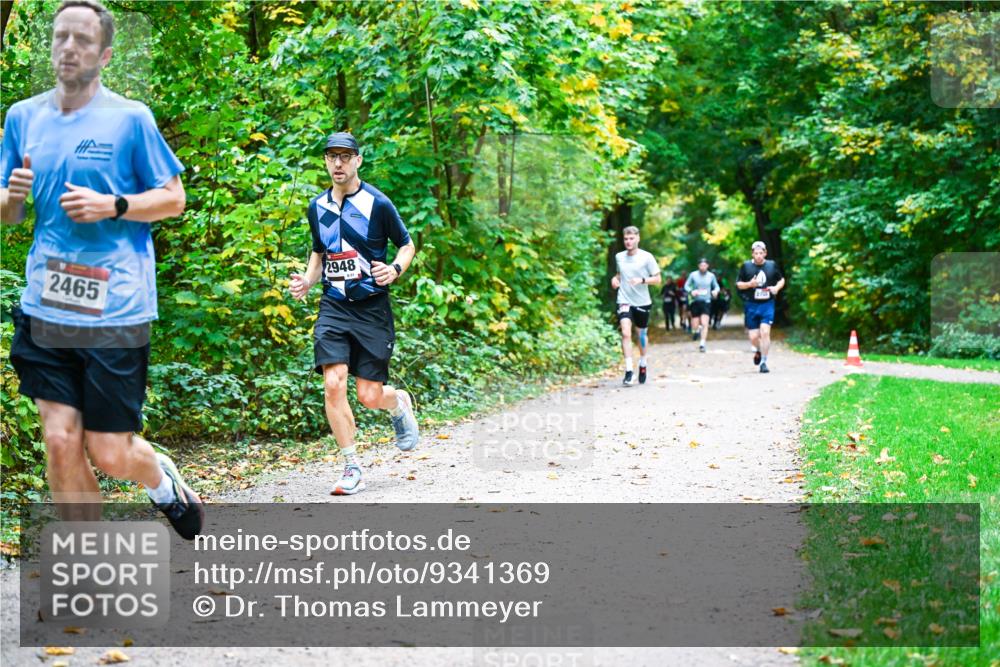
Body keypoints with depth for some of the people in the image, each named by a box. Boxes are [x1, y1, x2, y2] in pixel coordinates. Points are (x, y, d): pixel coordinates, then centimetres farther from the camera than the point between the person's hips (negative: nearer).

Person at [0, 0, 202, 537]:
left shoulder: (130, 118, -2)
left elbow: (173, 198, 1)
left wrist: (111, 206, -15)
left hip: (115, 307, -3)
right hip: (45, 307, 4)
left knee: (109, 454, 1)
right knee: (61, 442, 0)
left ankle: (164, 482, 36)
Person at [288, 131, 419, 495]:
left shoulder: (377, 203, -6)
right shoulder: (317, 206, 7)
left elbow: (406, 244, 5)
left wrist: (395, 269, -15)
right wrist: (307, 280, 5)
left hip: (372, 308, -3)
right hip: (333, 306, 3)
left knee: (370, 396, -2)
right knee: (333, 385, -14)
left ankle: (399, 403, 37)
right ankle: (352, 468, -2)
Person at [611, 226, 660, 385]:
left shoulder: (647, 257, -6)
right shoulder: (619, 257, 4)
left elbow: (657, 279, -5)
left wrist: (642, 280, -21)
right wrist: (615, 279, 1)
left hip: (642, 302, -1)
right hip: (624, 301, 1)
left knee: (641, 334, 15)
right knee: (626, 333, -18)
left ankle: (642, 365, 39)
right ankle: (628, 371, -19)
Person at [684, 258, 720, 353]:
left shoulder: (711, 276, 3)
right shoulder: (693, 275, 0)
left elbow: (716, 286, 14)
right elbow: (686, 285, 3)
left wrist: (716, 290, -9)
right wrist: (691, 291, -17)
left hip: (706, 302, 0)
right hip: (695, 302, 0)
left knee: (705, 324, -14)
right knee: (695, 325, 6)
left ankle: (702, 344, -11)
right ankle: (697, 329, 43)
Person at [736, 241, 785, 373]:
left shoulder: (772, 265, 4)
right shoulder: (746, 266, 1)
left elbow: (781, 280, 17)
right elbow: (738, 284, 6)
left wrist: (777, 287, -4)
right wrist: (749, 284, -13)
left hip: (767, 304, 0)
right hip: (751, 305, 1)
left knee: (765, 332, -15)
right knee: (753, 336, 1)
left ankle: (764, 362, -5)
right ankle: (758, 351, 36)